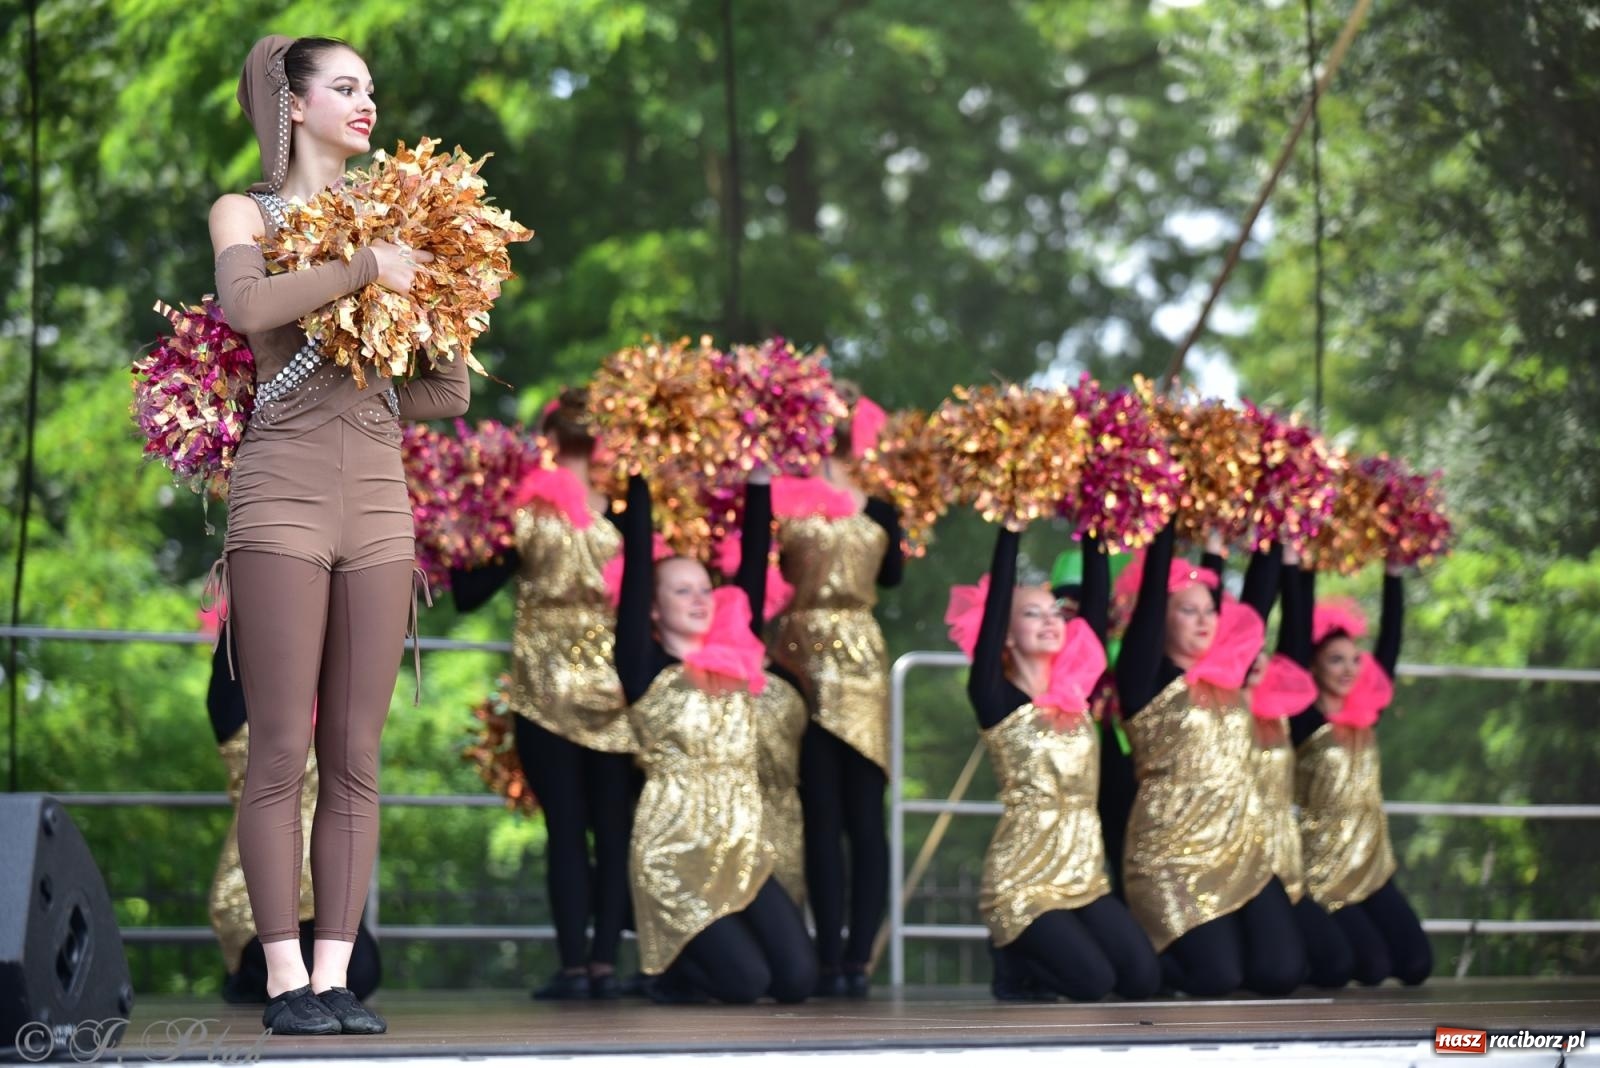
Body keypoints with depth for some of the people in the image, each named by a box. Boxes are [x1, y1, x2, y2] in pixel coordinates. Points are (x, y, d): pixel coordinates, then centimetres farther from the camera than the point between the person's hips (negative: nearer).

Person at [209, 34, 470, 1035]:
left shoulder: (387, 219, 18)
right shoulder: (245, 212, 7)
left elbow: (451, 391, 17)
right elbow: (247, 304, -17)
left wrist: (358, 401, 1)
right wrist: (367, 266, -12)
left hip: (379, 502, 4)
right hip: (282, 500, -4)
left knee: (356, 756, 1)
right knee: (282, 753, -7)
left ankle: (336, 973, 4)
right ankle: (287, 978, -4)